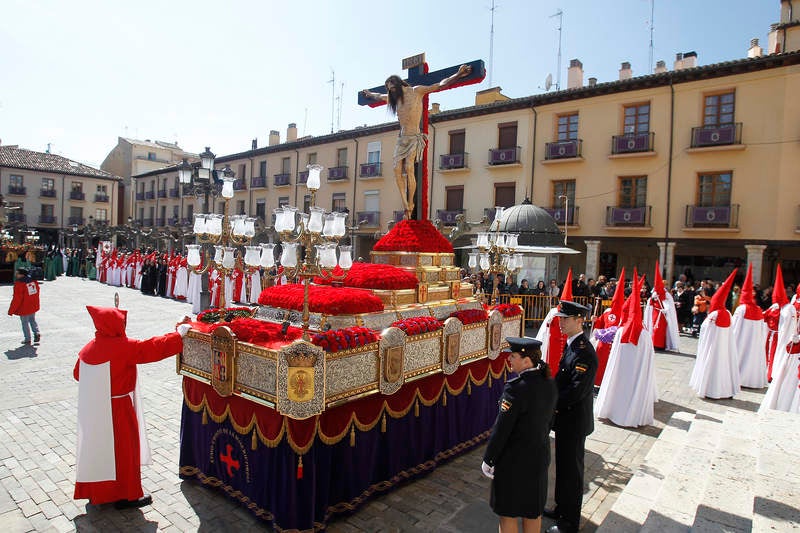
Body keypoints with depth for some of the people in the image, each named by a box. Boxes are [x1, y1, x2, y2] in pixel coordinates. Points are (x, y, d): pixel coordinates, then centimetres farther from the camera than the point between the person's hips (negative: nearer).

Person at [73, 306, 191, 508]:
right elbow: (153, 348, -20)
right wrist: (179, 334, -11)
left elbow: (77, 374, 13)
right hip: (117, 410, -8)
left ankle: (95, 492, 36)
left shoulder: (88, 348, 1)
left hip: (92, 411, 8)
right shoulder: (124, 347, -22)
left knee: (97, 448, 21)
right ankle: (127, 495, 19)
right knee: (123, 451, 7)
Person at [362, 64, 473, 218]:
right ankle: (405, 204, -12)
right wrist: (369, 94, 55)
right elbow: (379, 96, 40)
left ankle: (410, 203, -14)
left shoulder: (416, 91, 1)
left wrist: (458, 75, -7)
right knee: (397, 169, -13)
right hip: (402, 139, 6)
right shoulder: (394, 98, 19)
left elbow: (440, 85, -1)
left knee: (409, 168, -21)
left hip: (414, 138, -5)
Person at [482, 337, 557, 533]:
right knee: (533, 510, 23)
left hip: (513, 459, -7)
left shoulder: (516, 388, -28)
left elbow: (502, 429, -23)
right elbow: (548, 421, 7)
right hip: (540, 455, 7)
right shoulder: (549, 383, -4)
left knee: (508, 514, 13)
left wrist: (488, 460, -11)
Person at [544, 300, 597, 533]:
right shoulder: (571, 344, 5)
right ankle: (562, 508, 40)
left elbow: (577, 391, -28)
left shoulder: (584, 352, -25)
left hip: (574, 420, -9)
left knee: (571, 470, 7)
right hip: (565, 418, 9)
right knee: (562, 465, 22)